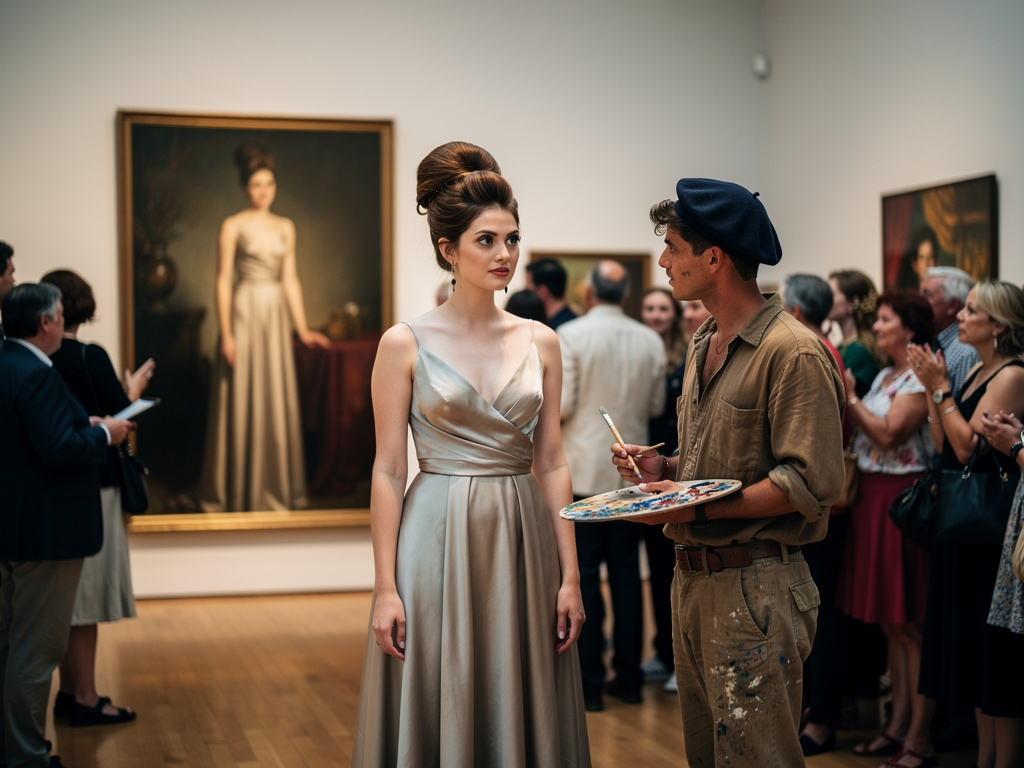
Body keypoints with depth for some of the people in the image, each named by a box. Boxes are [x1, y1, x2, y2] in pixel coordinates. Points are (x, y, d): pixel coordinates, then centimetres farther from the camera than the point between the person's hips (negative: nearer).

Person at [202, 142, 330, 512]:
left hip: (277, 318, 4)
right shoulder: (233, 226, -2)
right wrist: (226, 335, -12)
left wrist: (302, 329, 4)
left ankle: (277, 489, 16)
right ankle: (240, 493, 9)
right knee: (242, 401, -1)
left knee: (278, 401, 6)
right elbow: (223, 281, -5)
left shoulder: (285, 228, 11)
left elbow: (291, 280, 11)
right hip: (244, 314, -4)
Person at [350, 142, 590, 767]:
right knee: (440, 714, 5)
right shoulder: (406, 344, -4)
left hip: (522, 540, 3)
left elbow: (551, 464, 7)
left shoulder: (540, 342, 6)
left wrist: (570, 576, 2)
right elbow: (388, 471, -4)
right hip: (439, 542, -3)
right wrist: (385, 589, -9)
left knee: (524, 712, 10)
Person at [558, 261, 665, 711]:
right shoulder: (650, 341, 2)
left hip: (582, 470, -4)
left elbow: (561, 405, -14)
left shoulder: (569, 336, -10)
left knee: (583, 576, 1)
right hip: (630, 472, 4)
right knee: (626, 574, 11)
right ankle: (628, 678, 16)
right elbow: (656, 406, 9)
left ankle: (589, 684, 4)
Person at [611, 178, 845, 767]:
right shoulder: (703, 347, 15)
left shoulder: (795, 353, -15)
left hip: (755, 588, -9)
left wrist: (701, 505, -22)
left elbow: (813, 483, -21)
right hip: (693, 581, 9)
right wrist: (665, 468, 6)